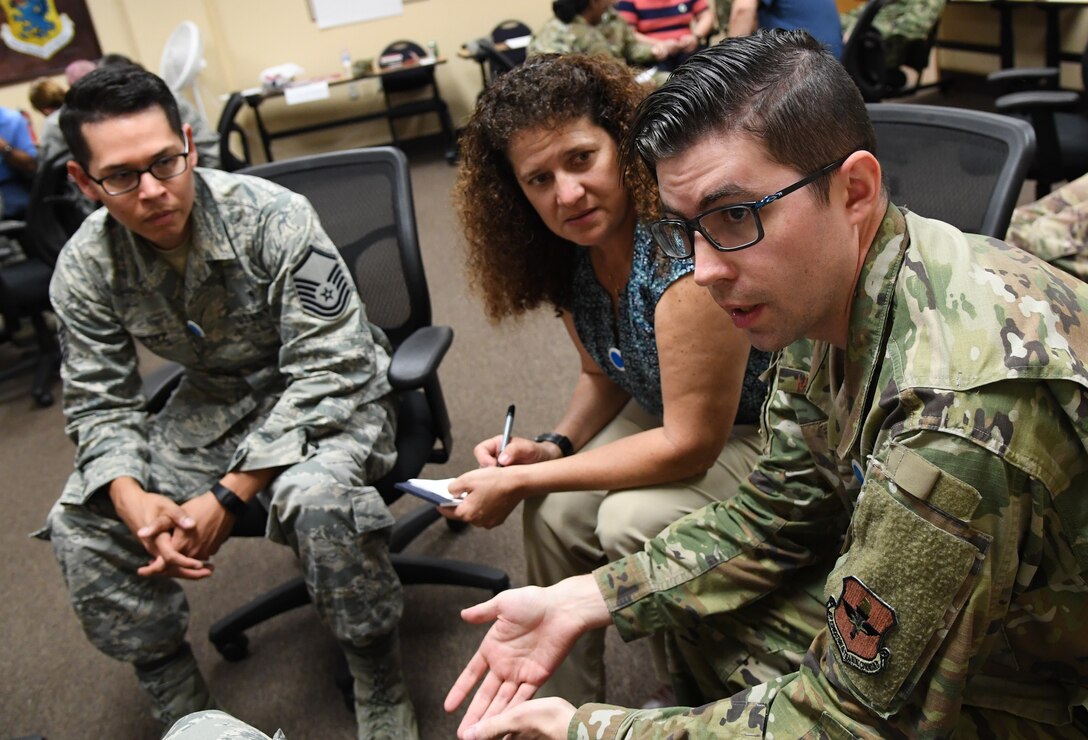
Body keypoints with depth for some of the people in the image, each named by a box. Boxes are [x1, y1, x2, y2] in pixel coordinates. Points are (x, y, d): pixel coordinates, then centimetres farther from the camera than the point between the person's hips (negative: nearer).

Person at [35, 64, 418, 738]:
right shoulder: (85, 267, -9)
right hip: (214, 407, 5)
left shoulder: (274, 219, -24)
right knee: (79, 520, -8)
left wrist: (229, 494, -29)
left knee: (318, 494, -37)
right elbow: (99, 402, -2)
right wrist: (133, 498, -25)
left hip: (325, 395, -5)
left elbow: (328, 371, -25)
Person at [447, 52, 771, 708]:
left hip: (773, 430, -7)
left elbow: (691, 445, -28)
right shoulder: (572, 251, -8)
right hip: (673, 408, 7)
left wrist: (520, 482, -24)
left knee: (631, 522, -26)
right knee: (556, 512, -11)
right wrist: (553, 447, -14)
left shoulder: (686, 252, -34)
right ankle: (569, 705, 12)